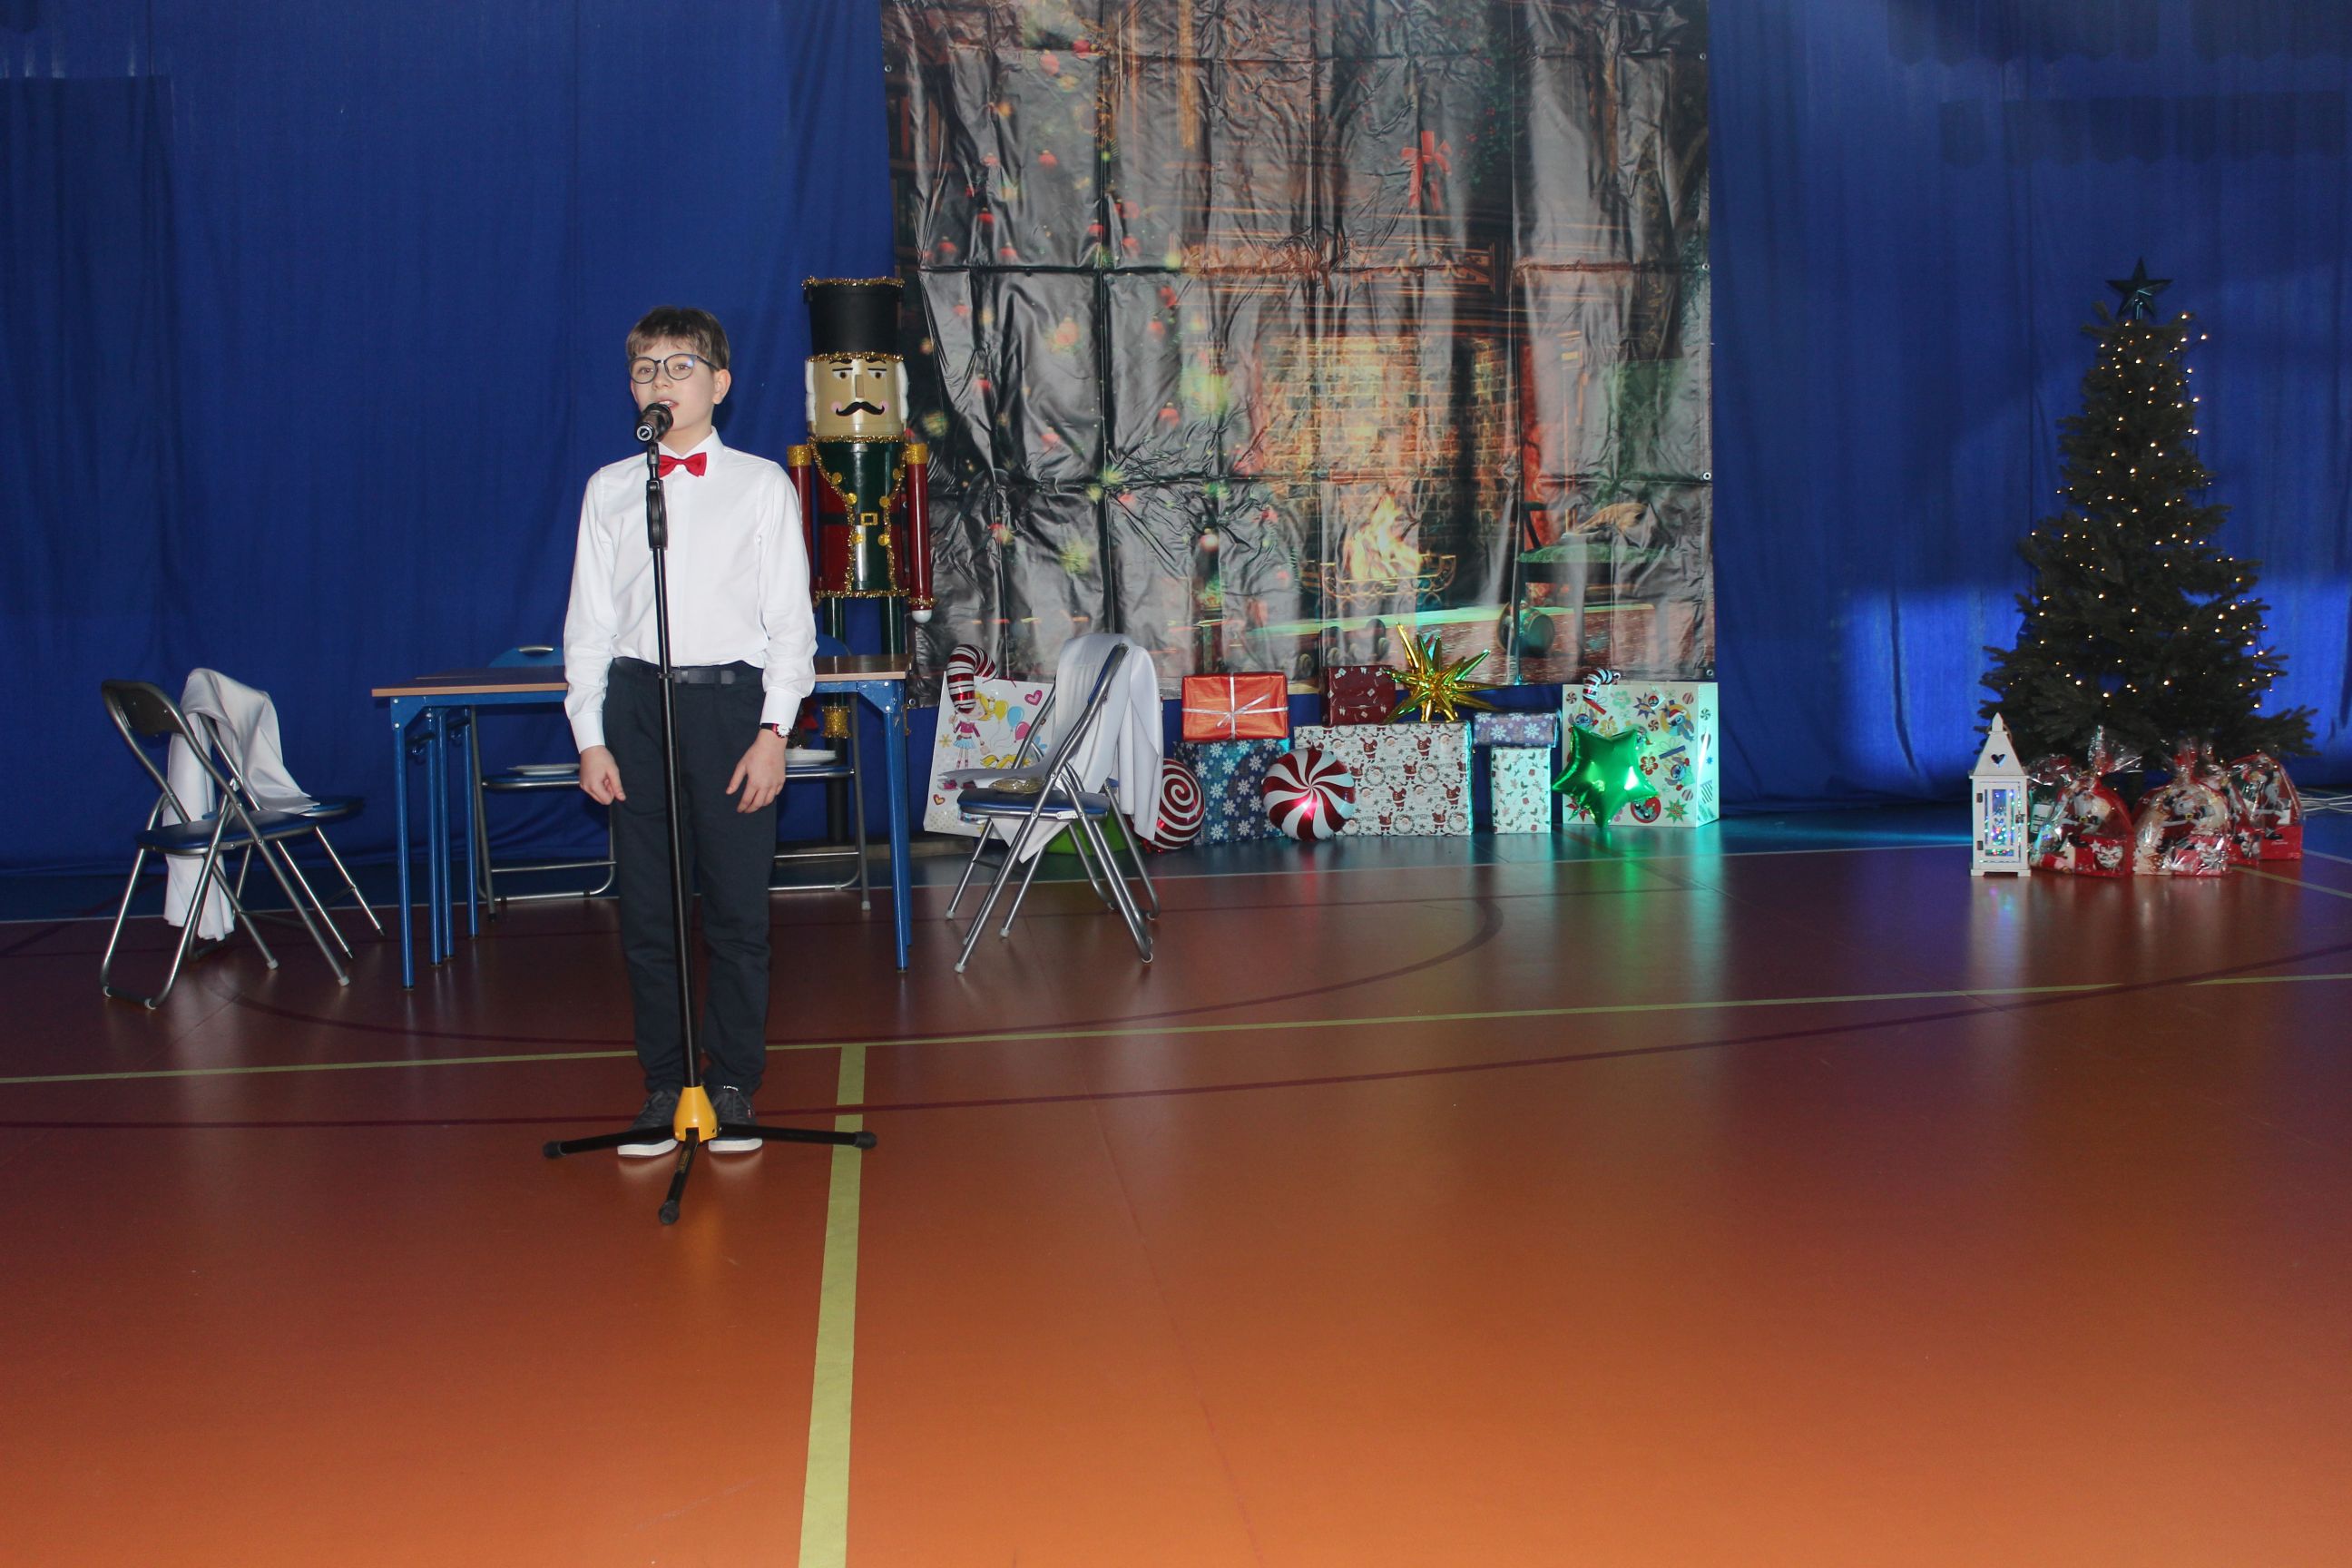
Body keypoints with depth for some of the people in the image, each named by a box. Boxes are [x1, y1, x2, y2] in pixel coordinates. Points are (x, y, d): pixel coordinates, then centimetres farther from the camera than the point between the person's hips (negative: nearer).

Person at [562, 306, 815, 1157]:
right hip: (635, 702, 2)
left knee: (738, 906, 1)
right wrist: (590, 736, 3)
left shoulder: (761, 484, 4)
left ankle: (734, 1085, 12)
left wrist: (773, 731, -6)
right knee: (646, 908, 4)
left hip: (731, 701, -2)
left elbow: (789, 617, 3)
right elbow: (589, 618, 11)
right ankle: (663, 1085, 14)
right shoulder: (609, 489, 11)